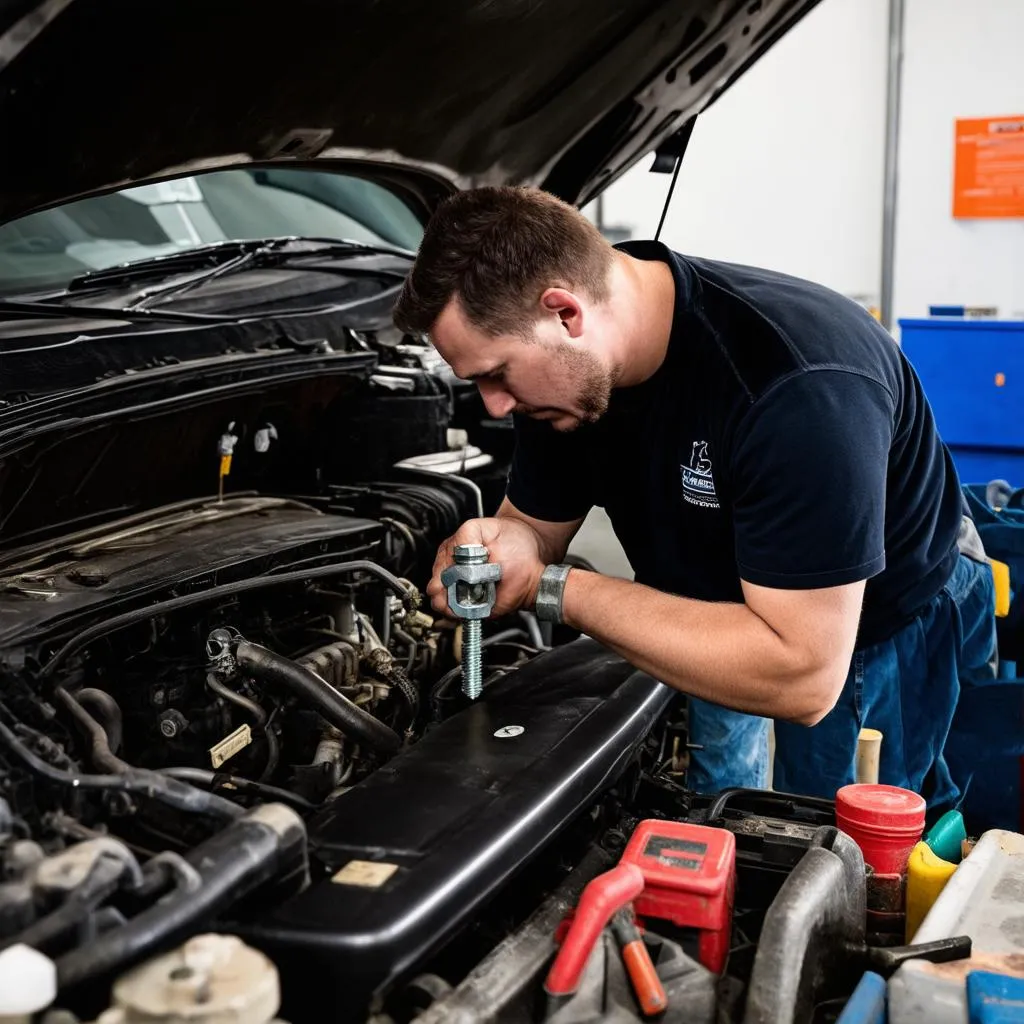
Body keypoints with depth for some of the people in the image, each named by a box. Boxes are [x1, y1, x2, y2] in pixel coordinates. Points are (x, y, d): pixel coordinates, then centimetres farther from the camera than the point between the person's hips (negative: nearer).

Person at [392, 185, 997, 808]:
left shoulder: (799, 384, -41)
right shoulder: (566, 367, -17)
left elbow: (802, 681, -42)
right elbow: (537, 524, -3)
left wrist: (553, 589, -38)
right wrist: (493, 546, -30)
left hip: (874, 627, -5)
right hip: (705, 605, 5)